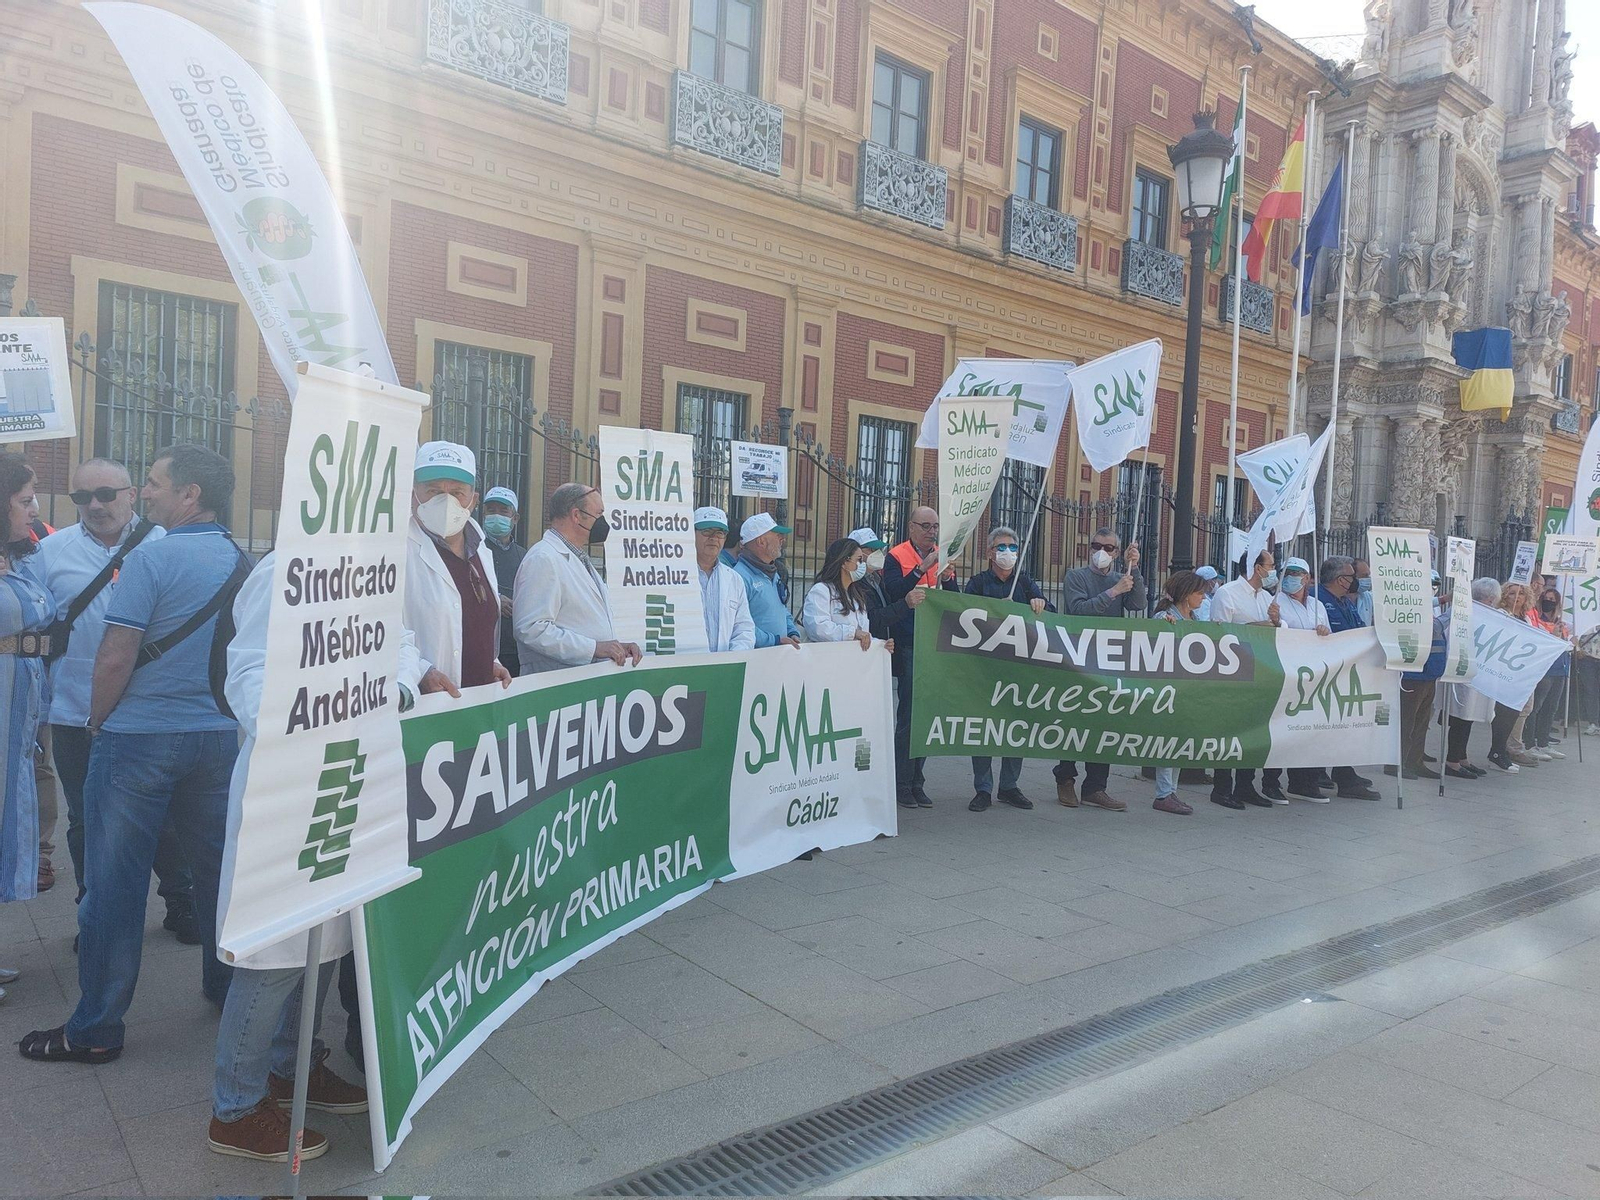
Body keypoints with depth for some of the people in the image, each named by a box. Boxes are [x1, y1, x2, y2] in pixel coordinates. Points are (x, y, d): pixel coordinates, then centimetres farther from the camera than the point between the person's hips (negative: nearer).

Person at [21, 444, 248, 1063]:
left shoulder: (150, 558, -14)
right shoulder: (244, 564, 5)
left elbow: (115, 657, -15)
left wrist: (98, 724, 0)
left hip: (139, 737, -6)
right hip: (220, 735, 6)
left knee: (115, 880, 4)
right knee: (218, 867, 16)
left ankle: (95, 1028, 13)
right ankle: (227, 986, 29)